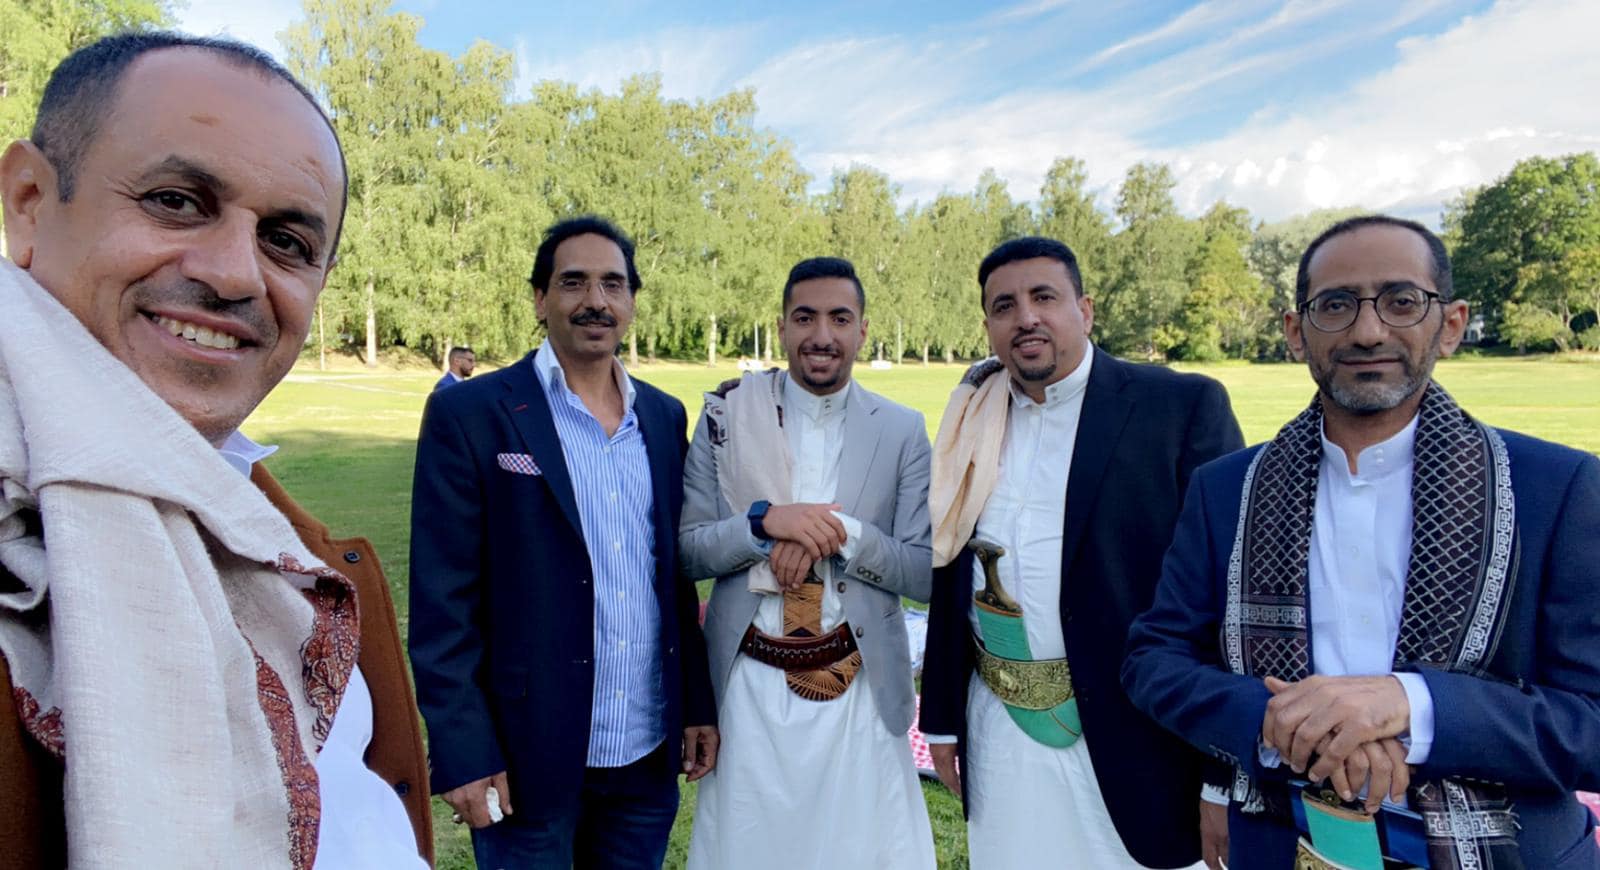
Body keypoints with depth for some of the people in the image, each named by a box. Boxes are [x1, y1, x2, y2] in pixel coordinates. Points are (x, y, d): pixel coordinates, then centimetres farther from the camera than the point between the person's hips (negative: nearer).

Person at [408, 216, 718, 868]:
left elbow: (677, 572, 9)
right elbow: (442, 603, -10)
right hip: (529, 757, -4)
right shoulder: (469, 415, -9)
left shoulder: (666, 416, 6)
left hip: (649, 753, 5)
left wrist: (698, 702, 7)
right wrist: (464, 753, -12)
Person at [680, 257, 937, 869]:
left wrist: (842, 533, -19)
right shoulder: (728, 413, -2)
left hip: (861, 691, 0)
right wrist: (765, 520, -20)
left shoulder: (903, 431, -2)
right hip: (751, 685, 0)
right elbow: (686, 551, -2)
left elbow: (925, 572, -3)